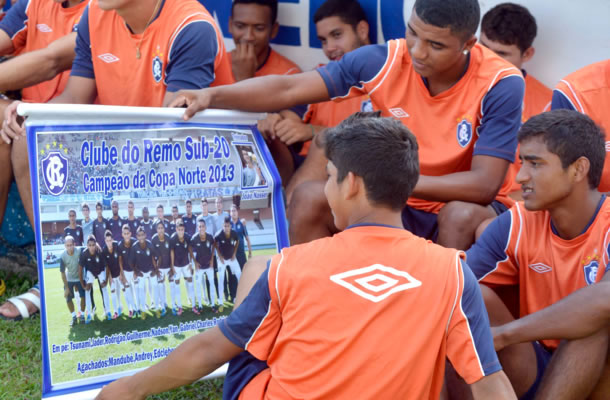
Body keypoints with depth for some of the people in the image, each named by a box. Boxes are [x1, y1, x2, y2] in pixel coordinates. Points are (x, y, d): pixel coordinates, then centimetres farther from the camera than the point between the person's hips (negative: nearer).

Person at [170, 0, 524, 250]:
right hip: (398, 207, 3)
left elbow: (483, 184, -27)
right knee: (309, 198, -19)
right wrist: (212, 96, -30)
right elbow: (288, 90, -15)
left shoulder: (500, 84, -22)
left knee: (463, 216, -38)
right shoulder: (385, 60, -14)